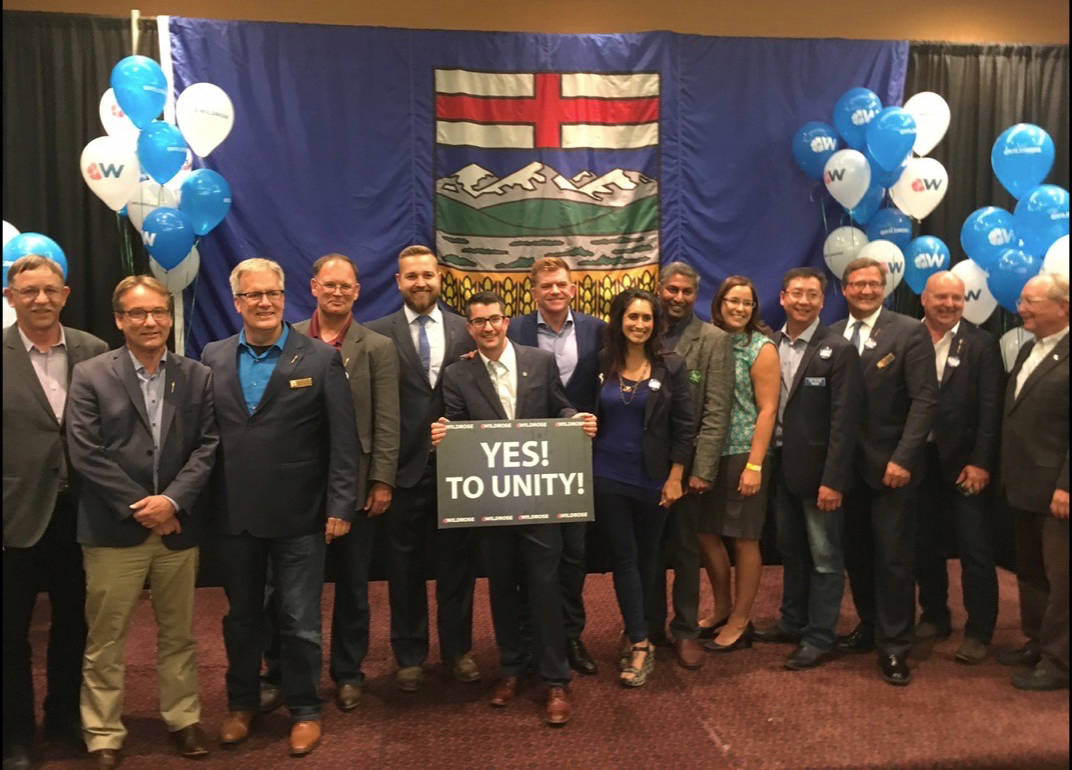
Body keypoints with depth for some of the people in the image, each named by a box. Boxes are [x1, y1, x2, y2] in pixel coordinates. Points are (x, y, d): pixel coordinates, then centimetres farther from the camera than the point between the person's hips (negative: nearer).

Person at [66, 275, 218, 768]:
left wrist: (172, 500, -14)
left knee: (179, 634, 15)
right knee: (105, 639, 9)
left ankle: (183, 718, 30)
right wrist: (140, 508, -12)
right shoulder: (90, 376, -2)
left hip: (178, 526, 2)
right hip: (114, 529, -2)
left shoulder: (197, 377, 4)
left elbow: (207, 448, -1)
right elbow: (85, 455, -8)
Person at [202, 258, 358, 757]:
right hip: (233, 515, 3)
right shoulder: (214, 358, 5)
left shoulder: (321, 358, -5)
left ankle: (304, 710, 27)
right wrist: (203, 503, 1)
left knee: (300, 621, 8)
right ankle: (241, 703, 38)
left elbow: (343, 440, -7)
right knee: (241, 616, 19)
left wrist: (341, 506, -11)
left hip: (298, 515, -3)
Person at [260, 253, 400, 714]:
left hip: (355, 483, 0)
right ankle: (279, 675, 27)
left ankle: (348, 673, 29)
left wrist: (382, 481, -8)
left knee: (352, 584, 12)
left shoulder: (377, 348, 1)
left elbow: (386, 422, -3)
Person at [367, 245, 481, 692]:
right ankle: (409, 655, 27)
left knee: (457, 561, 11)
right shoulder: (378, 334, 0)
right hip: (405, 466, -1)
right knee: (405, 566, 11)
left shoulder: (465, 331, 5)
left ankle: (458, 650, 29)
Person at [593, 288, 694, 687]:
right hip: (608, 477, 0)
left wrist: (675, 478, -6)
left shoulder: (671, 366, -4)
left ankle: (634, 635, 30)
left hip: (653, 479, 0)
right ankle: (640, 643, 11)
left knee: (646, 557, 12)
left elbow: (684, 426, -4)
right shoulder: (601, 363, -1)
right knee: (624, 557, 3)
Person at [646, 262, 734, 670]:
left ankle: (686, 631, 21)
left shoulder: (714, 340, -3)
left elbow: (716, 412, -8)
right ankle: (650, 626, 27)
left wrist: (702, 469, -14)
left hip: (687, 463, -3)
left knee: (685, 549, 7)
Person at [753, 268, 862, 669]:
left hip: (817, 470, -6)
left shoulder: (838, 350, -11)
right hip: (780, 465, 6)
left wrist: (833, 480, -18)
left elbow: (845, 420, -15)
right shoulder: (770, 345, 5)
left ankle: (819, 637, 17)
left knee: (824, 557, 6)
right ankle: (793, 621, 33)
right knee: (790, 550, 19)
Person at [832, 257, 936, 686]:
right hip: (847, 465, 4)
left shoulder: (910, 332, -3)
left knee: (893, 557, 2)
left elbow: (924, 399, -9)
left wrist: (903, 458, -16)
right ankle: (869, 626, 29)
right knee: (856, 554, 12)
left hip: (891, 466, -3)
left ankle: (893, 646, 14)